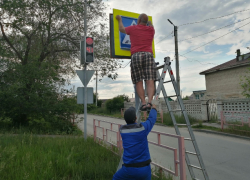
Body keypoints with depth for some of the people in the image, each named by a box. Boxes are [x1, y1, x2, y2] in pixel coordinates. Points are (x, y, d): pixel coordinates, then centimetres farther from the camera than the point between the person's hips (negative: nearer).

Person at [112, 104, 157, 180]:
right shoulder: (142, 127, -11)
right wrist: (154, 109, 29)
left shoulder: (122, 129, -4)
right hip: (144, 168, -1)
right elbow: (152, 119, 9)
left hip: (129, 168, 1)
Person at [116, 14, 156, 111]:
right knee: (150, 81, -7)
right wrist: (149, 23, 69)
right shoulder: (151, 30, 20)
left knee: (138, 82, -2)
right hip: (149, 55, 2)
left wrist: (120, 20, 53)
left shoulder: (132, 28, 14)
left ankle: (143, 103, -10)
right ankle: (149, 102, -22)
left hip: (136, 55, -1)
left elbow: (122, 29, 35)